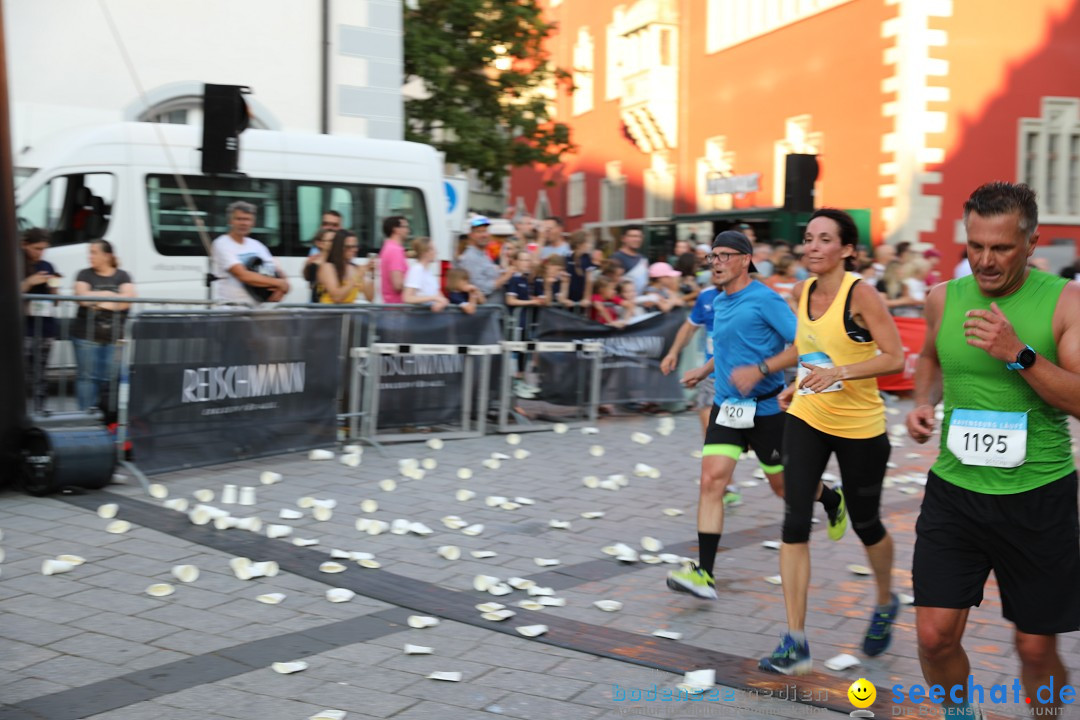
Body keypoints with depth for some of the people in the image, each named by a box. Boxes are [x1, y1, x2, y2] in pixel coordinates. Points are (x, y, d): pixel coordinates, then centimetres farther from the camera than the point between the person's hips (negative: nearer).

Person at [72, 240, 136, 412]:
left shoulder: (122, 276, 9)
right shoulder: (85, 275, 8)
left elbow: (128, 299, -7)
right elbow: (83, 297, -9)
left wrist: (96, 299, -8)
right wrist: (111, 295, -3)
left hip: (114, 337, 1)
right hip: (87, 336, -1)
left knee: (110, 378, -1)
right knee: (87, 377, -3)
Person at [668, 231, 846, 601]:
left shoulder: (764, 299, -14)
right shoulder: (719, 302, 9)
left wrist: (760, 369, -26)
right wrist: (705, 370, 19)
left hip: (765, 407, -6)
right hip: (726, 406, 6)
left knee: (784, 485, 10)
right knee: (711, 480, -9)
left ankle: (834, 501, 44)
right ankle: (704, 574, -10)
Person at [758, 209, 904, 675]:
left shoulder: (860, 293, -17)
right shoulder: (803, 292, 1)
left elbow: (895, 357, -21)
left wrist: (838, 373, -31)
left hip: (860, 427, -4)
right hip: (806, 420, 5)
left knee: (865, 525, 12)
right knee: (794, 524, -7)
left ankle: (886, 604, 43)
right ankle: (795, 641, -2)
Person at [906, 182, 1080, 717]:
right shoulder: (943, 298, 2)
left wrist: (1019, 353, -26)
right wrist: (924, 401, 5)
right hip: (954, 488, 3)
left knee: (1036, 647, 8)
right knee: (934, 635, -1)